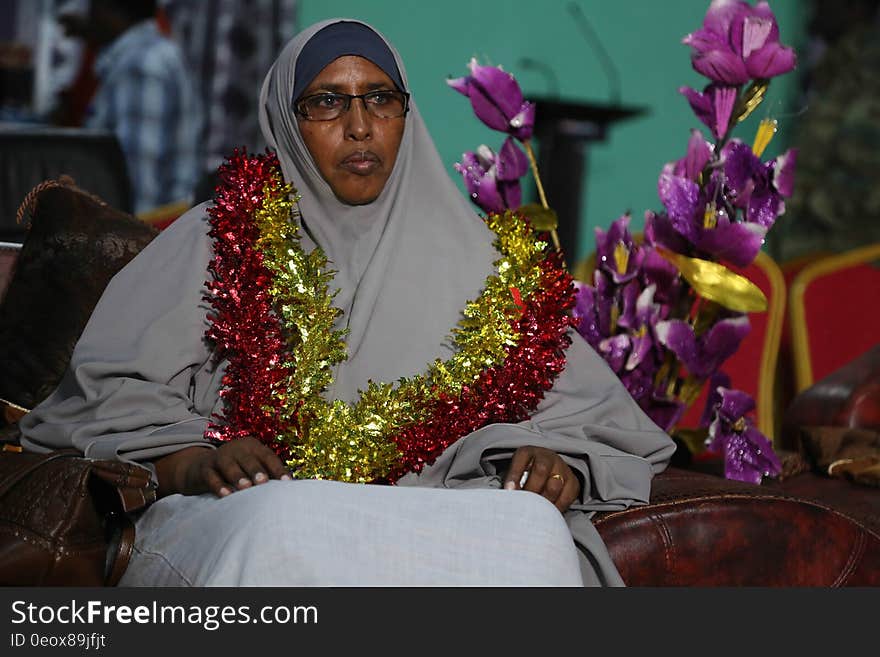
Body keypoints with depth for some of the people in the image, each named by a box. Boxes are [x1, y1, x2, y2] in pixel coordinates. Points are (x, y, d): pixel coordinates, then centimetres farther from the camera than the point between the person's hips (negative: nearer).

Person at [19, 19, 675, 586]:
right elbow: (113, 391, 7)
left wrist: (556, 462, -7)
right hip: (254, 505, -2)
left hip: (428, 516, 2)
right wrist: (189, 460, -14)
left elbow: (587, 408, 17)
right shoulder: (224, 237, 18)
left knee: (535, 530, -33)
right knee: (283, 527, -41)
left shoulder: (464, 251, 23)